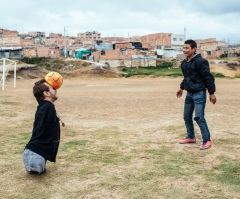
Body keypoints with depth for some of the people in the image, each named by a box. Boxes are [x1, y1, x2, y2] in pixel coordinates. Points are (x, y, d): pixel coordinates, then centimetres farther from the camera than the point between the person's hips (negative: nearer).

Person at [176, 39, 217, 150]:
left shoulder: (200, 61, -17)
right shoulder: (184, 63, 8)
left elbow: (208, 77, -16)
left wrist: (211, 93, -16)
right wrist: (181, 87, 28)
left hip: (199, 93, -8)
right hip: (189, 93, 8)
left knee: (199, 117, -12)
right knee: (187, 117, 13)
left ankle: (207, 140, 0)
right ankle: (191, 137, 29)